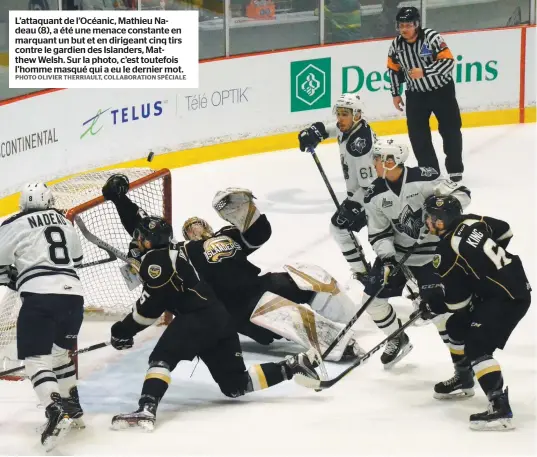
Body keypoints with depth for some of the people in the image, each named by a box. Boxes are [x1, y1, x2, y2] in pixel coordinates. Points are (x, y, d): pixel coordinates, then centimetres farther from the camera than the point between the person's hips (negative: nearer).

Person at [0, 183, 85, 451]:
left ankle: (57, 410, -25)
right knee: (58, 352, 25)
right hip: (73, 293, 6)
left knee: (35, 358, -5)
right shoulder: (63, 222, 21)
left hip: (40, 296, -6)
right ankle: (72, 409, 26)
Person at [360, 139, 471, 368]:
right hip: (396, 251, 5)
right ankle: (398, 340, 26)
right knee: (372, 297, 3)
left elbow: (460, 194, -15)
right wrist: (386, 258, -17)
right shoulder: (374, 195, -8)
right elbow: (378, 233, -2)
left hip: (430, 251, -5)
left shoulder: (422, 178, -22)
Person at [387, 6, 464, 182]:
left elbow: (448, 61, -25)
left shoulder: (432, 37, -22)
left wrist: (424, 72, -33)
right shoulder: (396, 45, -6)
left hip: (441, 90, -4)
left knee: (450, 129, 4)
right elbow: (394, 69, 8)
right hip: (416, 93, 4)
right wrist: (395, 94, 9)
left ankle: (455, 168, 20)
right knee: (416, 133, -1)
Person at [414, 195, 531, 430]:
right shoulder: (472, 221, 1)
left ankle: (500, 407, -28)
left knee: (477, 347, -18)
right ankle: (463, 380, 41)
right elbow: (505, 231, 18)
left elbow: (457, 301, -13)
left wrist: (431, 308, 4)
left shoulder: (446, 254, -19)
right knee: (457, 326, 21)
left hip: (508, 298, -10)